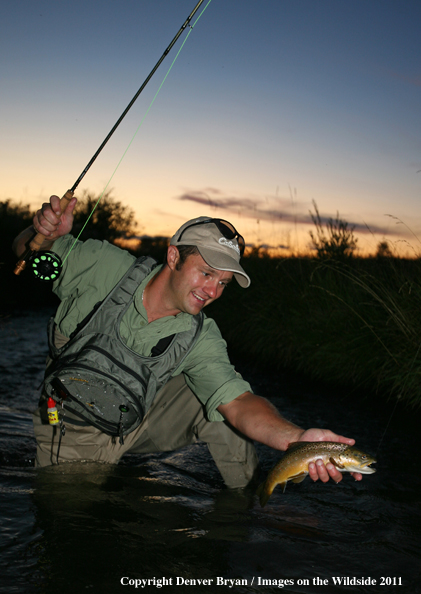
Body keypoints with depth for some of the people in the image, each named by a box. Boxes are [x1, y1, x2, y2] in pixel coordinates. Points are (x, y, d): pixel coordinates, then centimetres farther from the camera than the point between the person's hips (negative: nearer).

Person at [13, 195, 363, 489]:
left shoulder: (200, 338, -17)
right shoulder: (105, 265, -20)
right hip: (73, 434, -1)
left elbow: (238, 402, -31)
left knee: (213, 397, -17)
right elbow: (26, 251, -7)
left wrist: (297, 438, -51)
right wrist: (47, 234, -32)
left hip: (137, 421, 2)